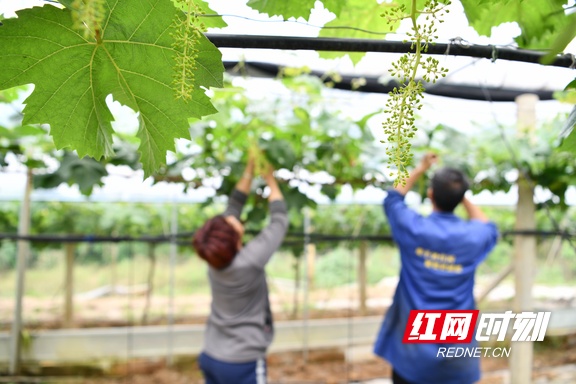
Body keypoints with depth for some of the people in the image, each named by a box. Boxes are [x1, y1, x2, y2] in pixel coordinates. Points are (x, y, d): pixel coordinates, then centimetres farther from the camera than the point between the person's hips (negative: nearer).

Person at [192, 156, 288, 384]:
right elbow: (279, 222, -11)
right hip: (242, 363, -7)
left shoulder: (215, 257, -7)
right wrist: (271, 180, 2)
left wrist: (249, 172, 7)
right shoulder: (250, 261, -23)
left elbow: (233, 208, 4)